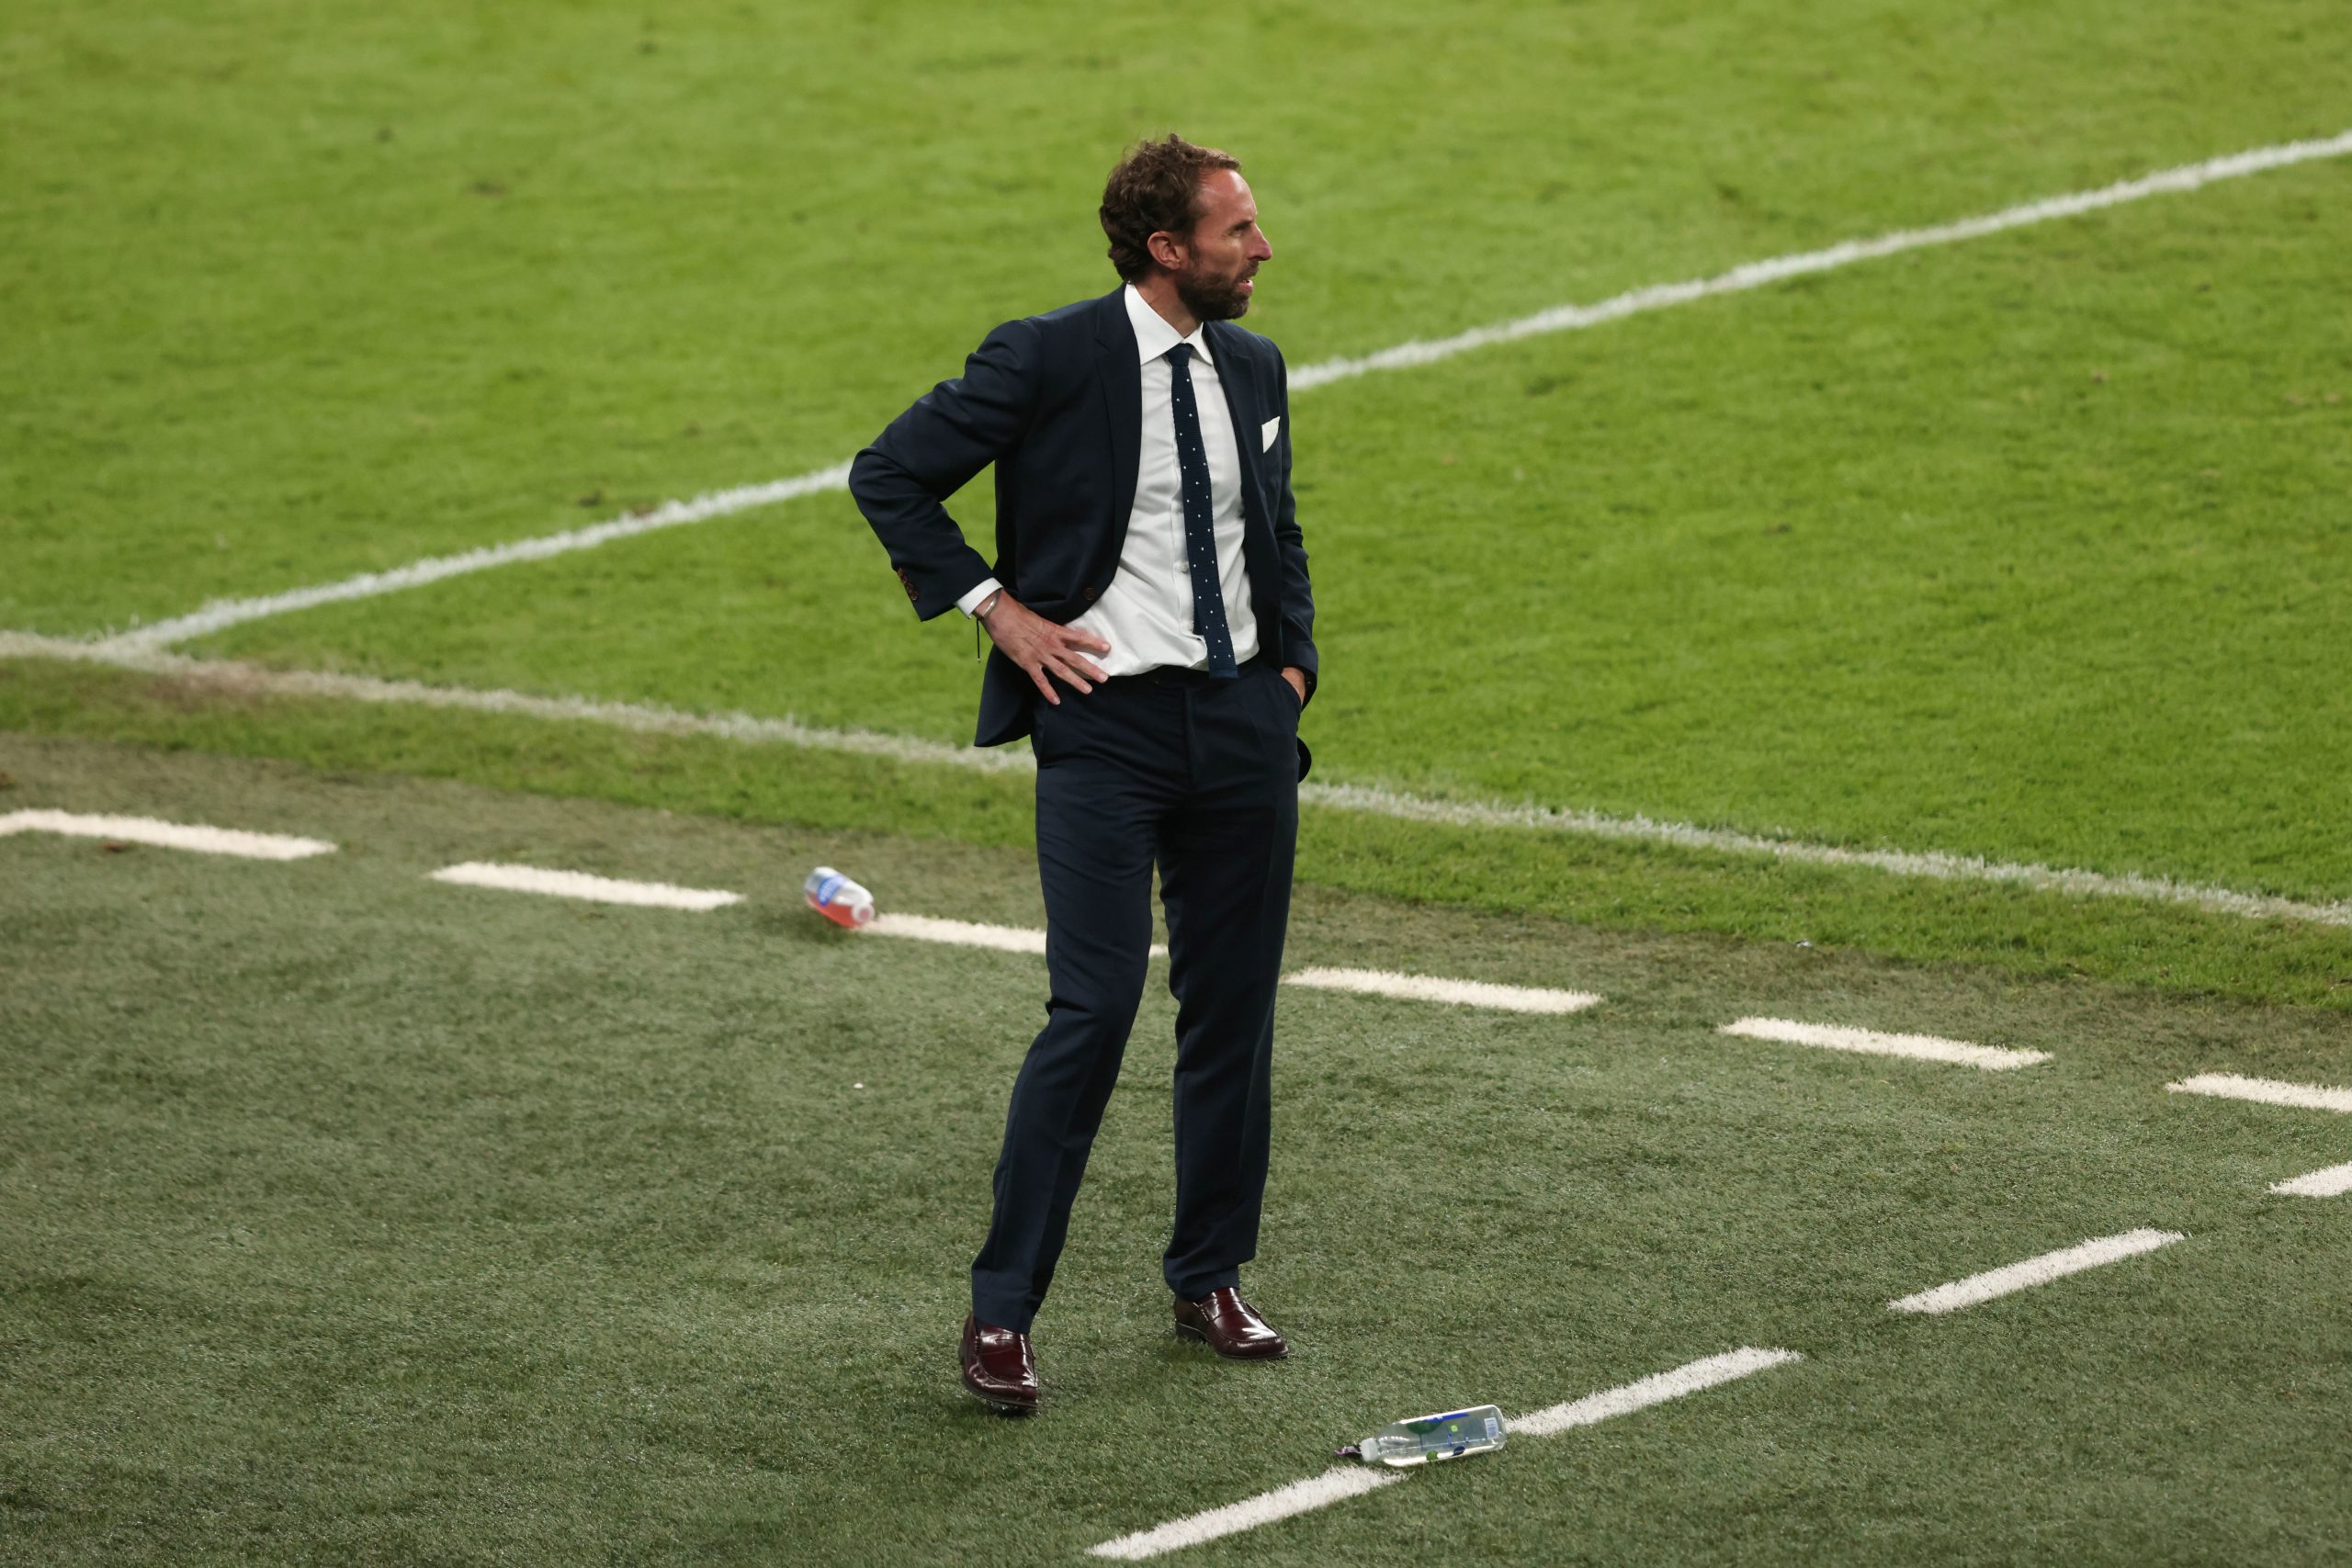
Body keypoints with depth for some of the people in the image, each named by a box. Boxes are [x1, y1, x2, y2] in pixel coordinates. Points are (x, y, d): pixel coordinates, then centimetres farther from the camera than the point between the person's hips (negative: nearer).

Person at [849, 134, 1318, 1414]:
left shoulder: (1252, 369, 11)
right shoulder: (1046, 360, -9)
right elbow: (889, 475, -5)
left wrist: (1293, 662, 13)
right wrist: (998, 609, -9)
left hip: (1242, 719, 6)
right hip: (1105, 719, -6)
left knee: (1233, 1010, 9)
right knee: (1093, 1012, -13)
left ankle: (1210, 1280, 23)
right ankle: (1001, 1309, -6)